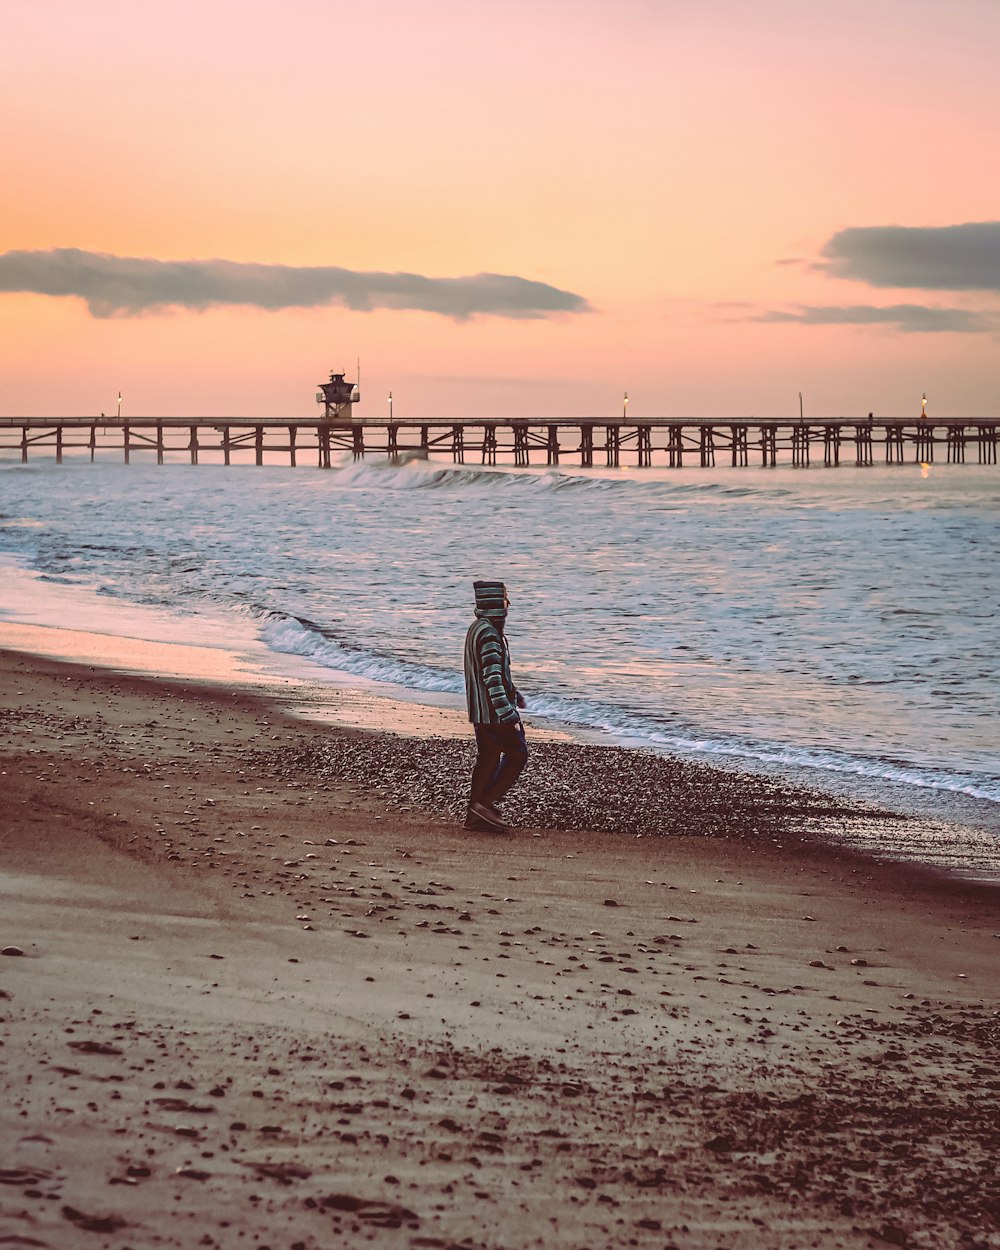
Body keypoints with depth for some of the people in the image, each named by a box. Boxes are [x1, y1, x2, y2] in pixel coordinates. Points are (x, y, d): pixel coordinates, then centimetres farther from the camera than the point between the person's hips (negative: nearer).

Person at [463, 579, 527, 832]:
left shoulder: (476, 629, 12)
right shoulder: (489, 634, -21)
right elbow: (492, 678, -25)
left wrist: (513, 693, 34)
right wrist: (508, 714, -24)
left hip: (480, 710, 10)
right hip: (495, 709, -10)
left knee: (488, 758, 14)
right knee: (517, 754, 0)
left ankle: (476, 815, 16)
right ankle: (486, 804, -2)